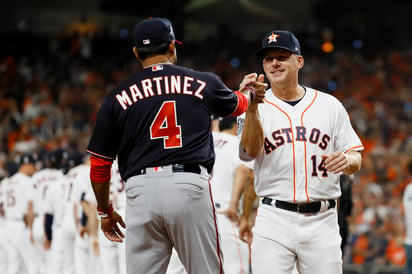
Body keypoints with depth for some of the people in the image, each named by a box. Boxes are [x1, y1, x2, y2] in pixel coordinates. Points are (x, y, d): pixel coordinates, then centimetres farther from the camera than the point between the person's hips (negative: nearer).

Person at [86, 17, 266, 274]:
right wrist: (250, 93, 58)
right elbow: (236, 104, 34)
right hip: (190, 186, -1)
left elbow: (100, 164, 9)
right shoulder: (203, 83, 11)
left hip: (141, 192, 1)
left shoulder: (117, 98, 10)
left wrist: (105, 211, 24)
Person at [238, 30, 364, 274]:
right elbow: (250, 152, -14)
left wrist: (346, 161, -15)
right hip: (274, 219, -2)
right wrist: (251, 109, -30)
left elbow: (356, 161, 9)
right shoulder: (259, 107, 4)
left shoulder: (330, 106, 9)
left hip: (322, 220, 2)